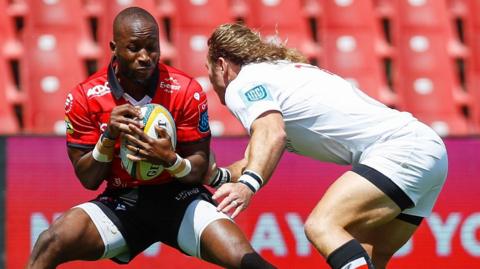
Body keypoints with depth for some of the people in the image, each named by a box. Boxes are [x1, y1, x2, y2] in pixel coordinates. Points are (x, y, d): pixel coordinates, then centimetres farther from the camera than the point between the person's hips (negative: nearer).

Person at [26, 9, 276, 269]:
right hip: (121, 202, 0)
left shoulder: (186, 90, -10)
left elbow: (198, 168, -4)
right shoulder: (85, 97, -7)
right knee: (50, 243, -27)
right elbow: (88, 180, -3)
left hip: (180, 198, 0)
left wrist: (170, 160, -28)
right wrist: (109, 136, -22)